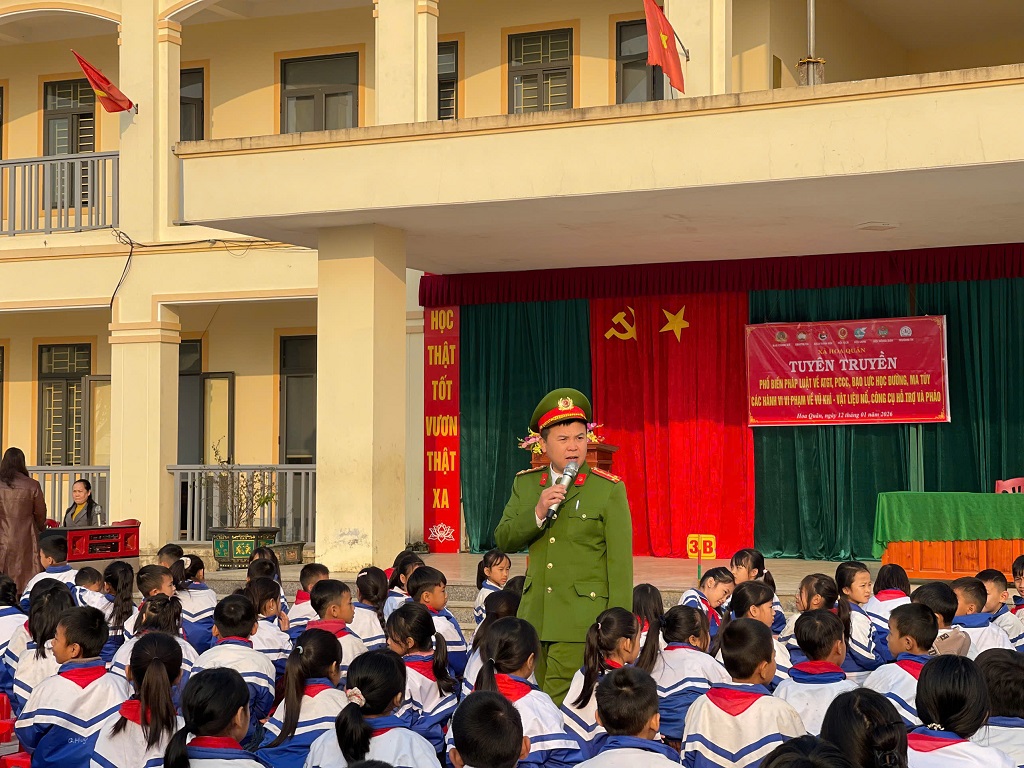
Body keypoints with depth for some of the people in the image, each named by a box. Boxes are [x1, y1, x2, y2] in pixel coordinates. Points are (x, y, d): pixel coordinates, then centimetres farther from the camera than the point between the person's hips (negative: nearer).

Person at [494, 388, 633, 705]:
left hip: (583, 620, -5)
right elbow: (503, 541, 6)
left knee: (559, 708, -11)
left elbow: (621, 563, -5)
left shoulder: (609, 489, -3)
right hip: (535, 616, 5)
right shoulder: (525, 484, 10)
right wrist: (538, 513, -12)